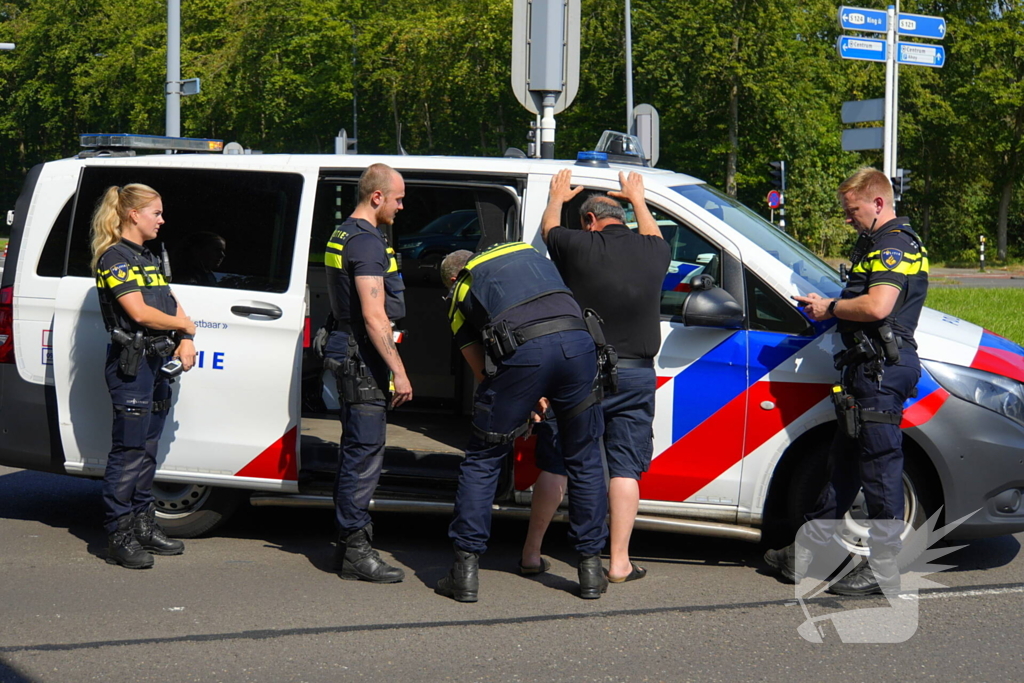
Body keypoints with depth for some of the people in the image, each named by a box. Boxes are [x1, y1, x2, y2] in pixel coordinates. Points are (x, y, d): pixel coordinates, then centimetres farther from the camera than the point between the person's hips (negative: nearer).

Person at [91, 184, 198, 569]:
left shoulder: (149, 258, 20)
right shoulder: (115, 257, -9)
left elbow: (172, 304, 18)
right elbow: (139, 312, -18)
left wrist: (185, 343, 0)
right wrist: (184, 325, -5)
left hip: (157, 361, 9)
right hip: (130, 363, -9)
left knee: (147, 449, 13)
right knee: (129, 451, -8)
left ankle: (143, 526, 21)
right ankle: (120, 537, -5)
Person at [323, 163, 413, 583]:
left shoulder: (343, 235, 17)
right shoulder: (367, 241, -16)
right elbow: (374, 316, -22)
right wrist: (398, 371, -21)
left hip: (347, 353, 11)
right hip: (363, 357, -11)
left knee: (356, 450, 15)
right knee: (365, 452, -8)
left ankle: (348, 543, 22)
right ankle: (356, 552, -5)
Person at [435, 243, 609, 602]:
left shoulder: (460, 292, 26)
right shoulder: (530, 253, 36)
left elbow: (482, 370, 23)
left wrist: (526, 404, 35)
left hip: (521, 353, -3)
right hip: (577, 341, 3)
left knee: (483, 460, 14)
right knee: (585, 461, 19)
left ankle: (466, 569, 13)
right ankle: (591, 566, 23)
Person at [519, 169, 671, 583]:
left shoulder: (580, 246, -5)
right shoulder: (653, 250, 4)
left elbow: (548, 230, 18)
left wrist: (557, 197, 38)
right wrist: (637, 198, 46)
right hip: (633, 376, 2)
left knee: (554, 466, 6)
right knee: (625, 468, 6)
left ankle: (532, 553, 13)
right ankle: (620, 563, 3)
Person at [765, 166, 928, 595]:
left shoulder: (894, 245, -13)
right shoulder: (878, 243, 21)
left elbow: (877, 306, -26)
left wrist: (831, 308, -11)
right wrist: (826, 306, 10)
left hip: (882, 369, -11)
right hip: (869, 367, 11)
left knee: (880, 468, -6)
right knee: (843, 463, 15)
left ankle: (884, 572, 0)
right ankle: (805, 557, 22)